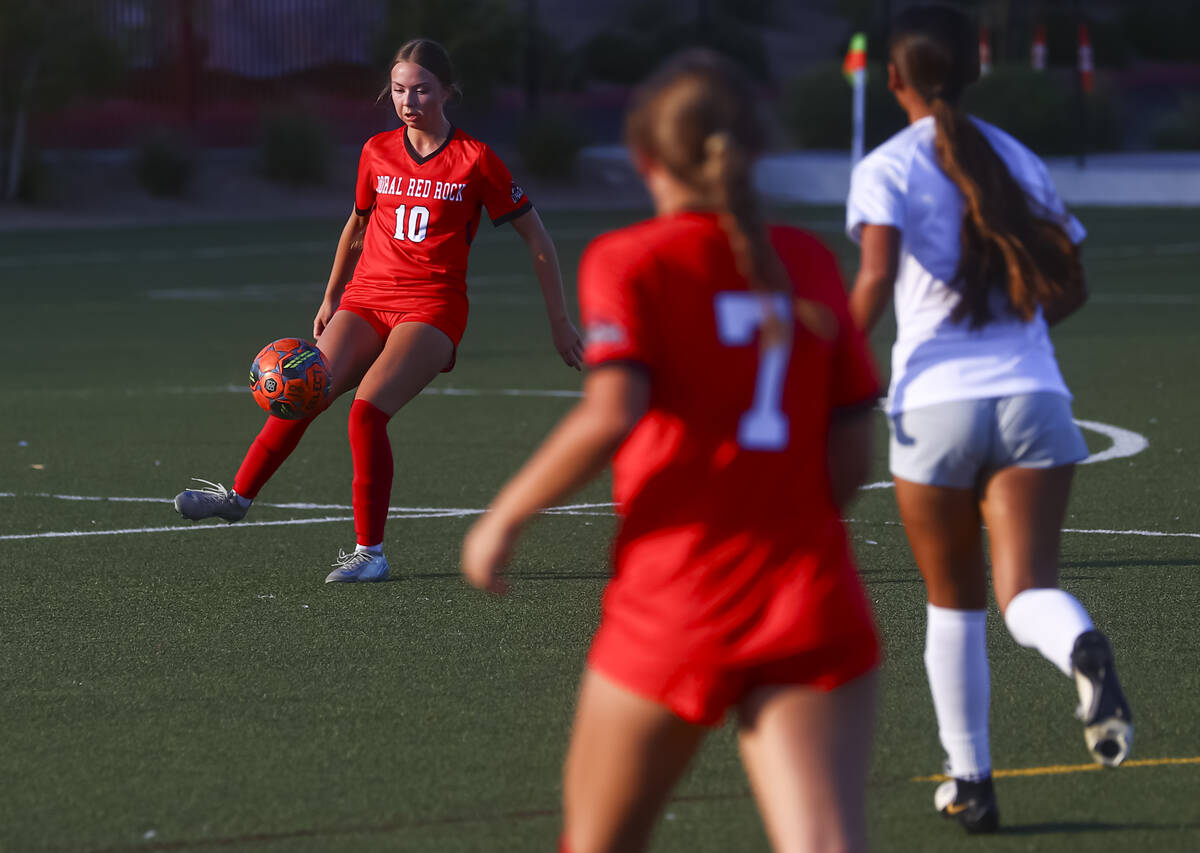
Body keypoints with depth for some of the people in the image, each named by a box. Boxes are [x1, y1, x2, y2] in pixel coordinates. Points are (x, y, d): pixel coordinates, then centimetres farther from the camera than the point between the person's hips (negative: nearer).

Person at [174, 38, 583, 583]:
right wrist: (330, 299, 28)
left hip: (432, 308, -4)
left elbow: (537, 240, 3)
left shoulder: (474, 160, -3)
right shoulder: (377, 153, 10)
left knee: (367, 409, -25)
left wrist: (559, 322, 3)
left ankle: (370, 552, -18)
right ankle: (239, 495, -4)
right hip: (366, 299, 4)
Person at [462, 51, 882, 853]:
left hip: (674, 607, -3)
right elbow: (850, 459, 9)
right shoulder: (810, 262, 11)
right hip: (814, 606, 3)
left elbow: (611, 414, -17)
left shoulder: (630, 261, -1)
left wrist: (506, 516, -5)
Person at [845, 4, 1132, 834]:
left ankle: (970, 780, 21)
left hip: (936, 402, -2)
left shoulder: (888, 168, 0)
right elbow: (1071, 286, 17)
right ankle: (1085, 650, -43)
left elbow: (877, 279, -15)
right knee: (1027, 591, -8)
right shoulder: (1019, 160, 13)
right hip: (1033, 394, 2)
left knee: (954, 601, 16)